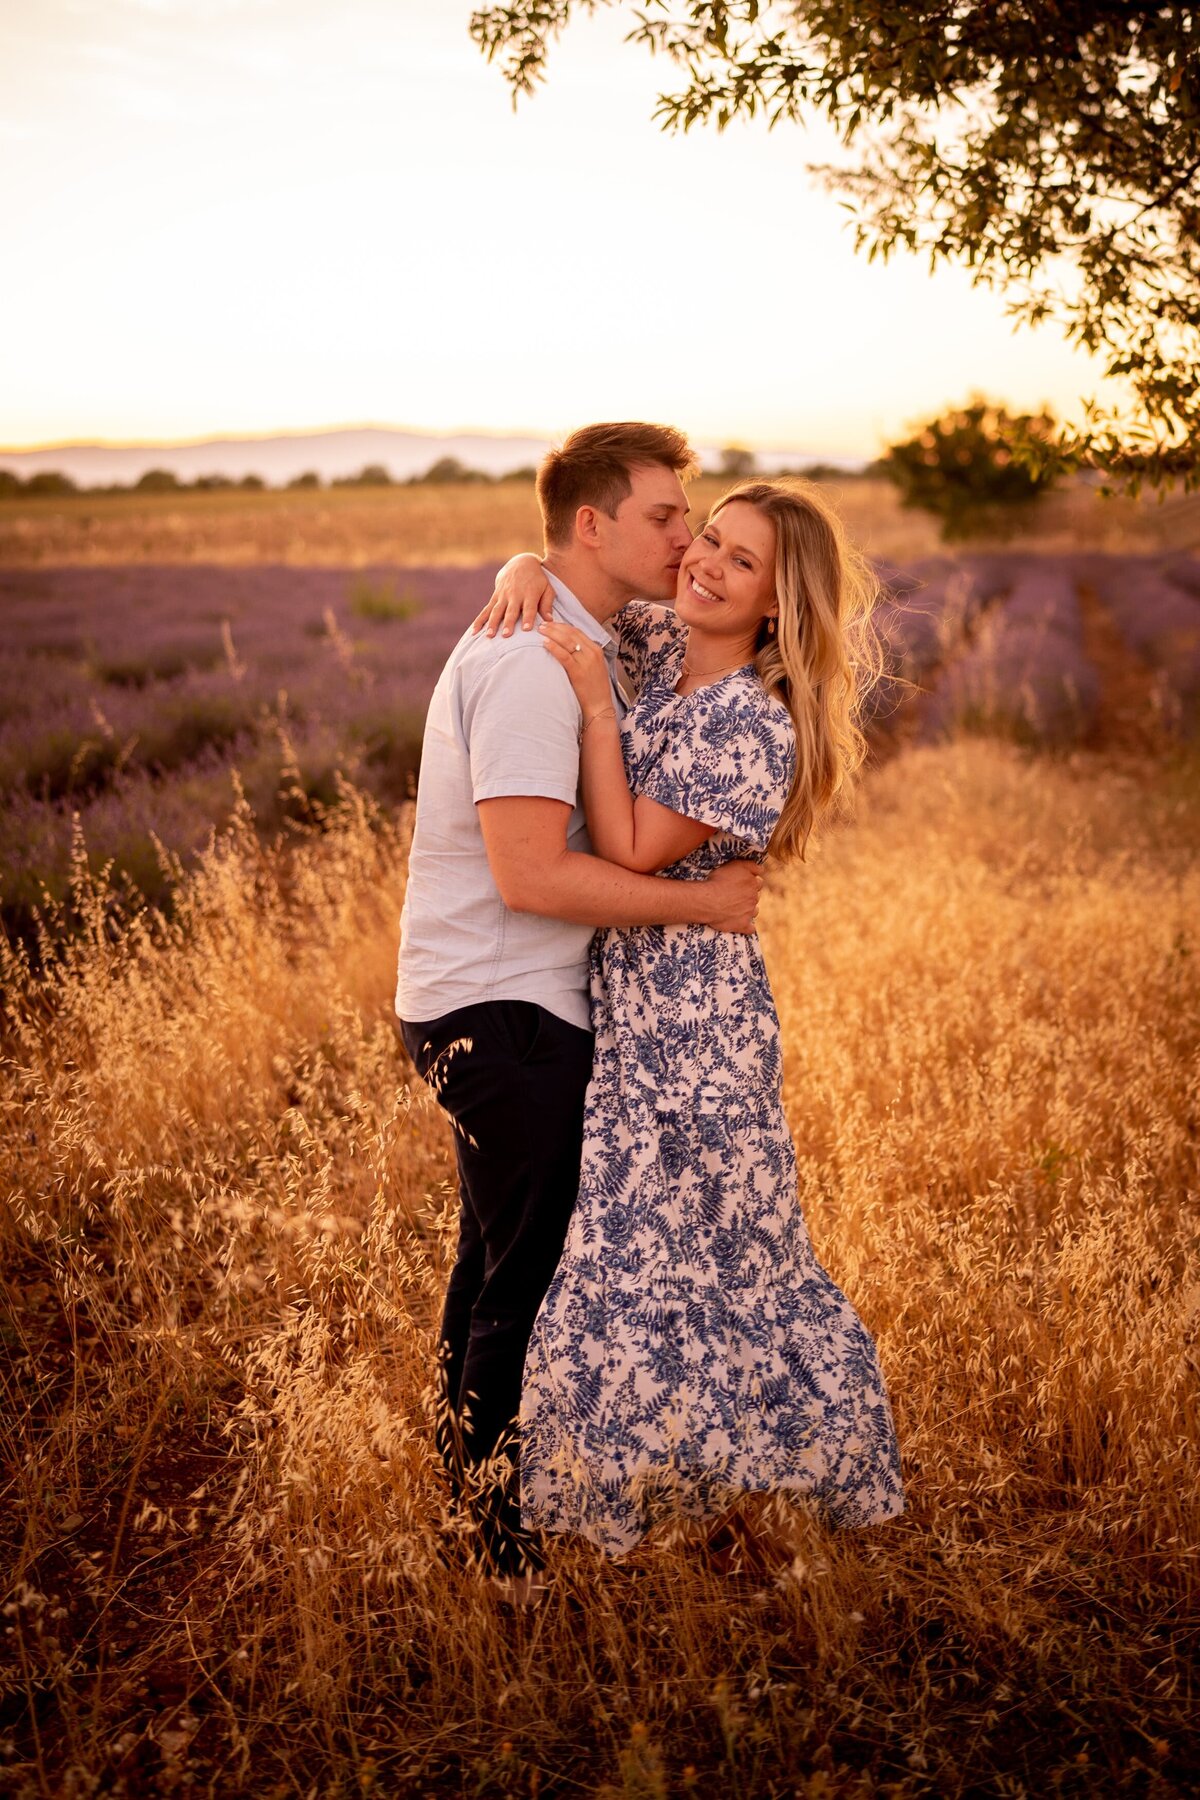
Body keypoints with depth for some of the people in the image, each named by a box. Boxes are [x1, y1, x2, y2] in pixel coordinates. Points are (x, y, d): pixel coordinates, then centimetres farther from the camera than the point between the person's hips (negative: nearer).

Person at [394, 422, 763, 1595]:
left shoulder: (580, 645, 12)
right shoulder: (532, 663, -21)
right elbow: (533, 875, -28)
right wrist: (702, 901, -19)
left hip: (493, 1005, 10)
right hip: (504, 1014, -10)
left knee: (498, 1259, 23)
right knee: (532, 1277, 1)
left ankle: (469, 1469, 42)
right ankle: (517, 1541, 19)